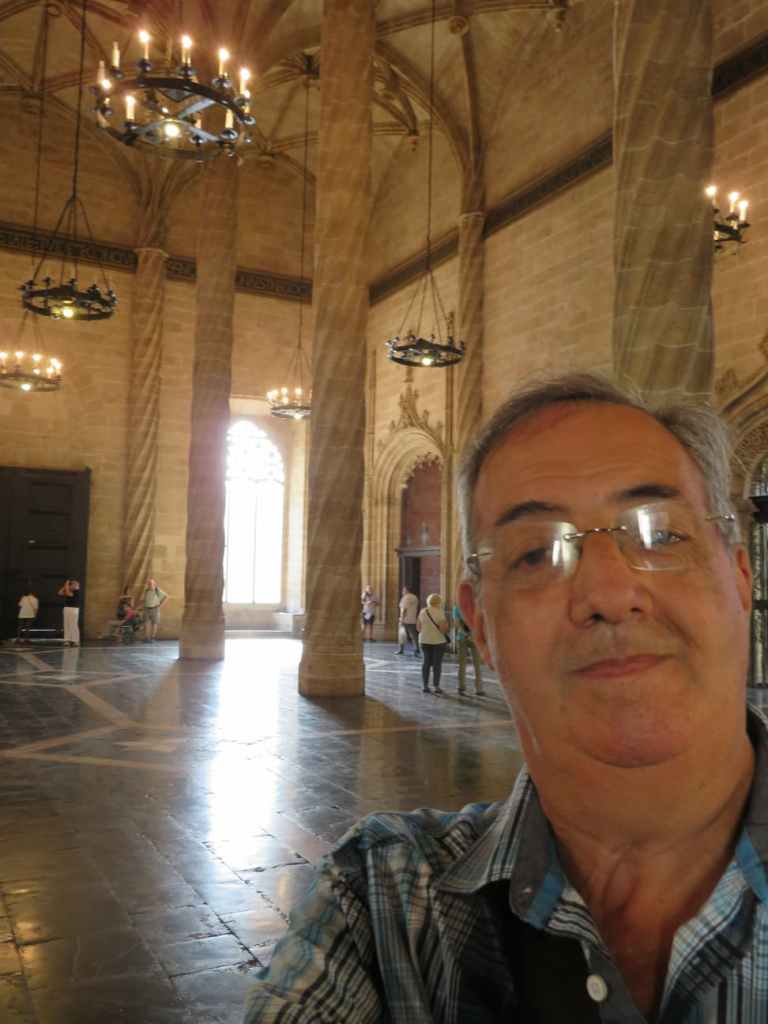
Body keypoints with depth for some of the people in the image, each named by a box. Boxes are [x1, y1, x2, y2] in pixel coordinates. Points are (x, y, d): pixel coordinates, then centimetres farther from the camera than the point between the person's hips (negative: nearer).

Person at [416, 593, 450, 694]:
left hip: (425, 640, 4)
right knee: (437, 663, 3)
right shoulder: (440, 612, -12)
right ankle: (436, 686, 3)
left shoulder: (422, 612, 2)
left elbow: (418, 627, 7)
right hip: (438, 640, -4)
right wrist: (447, 629, 5)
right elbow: (443, 628, -16)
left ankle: (425, 685, 14)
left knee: (426, 662, 12)